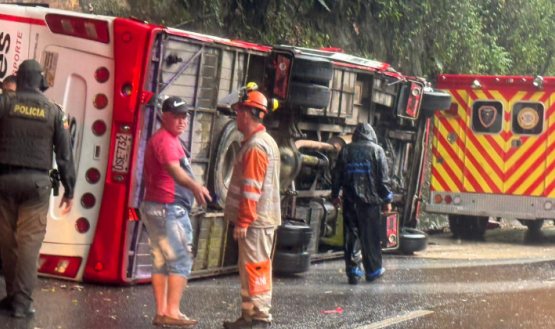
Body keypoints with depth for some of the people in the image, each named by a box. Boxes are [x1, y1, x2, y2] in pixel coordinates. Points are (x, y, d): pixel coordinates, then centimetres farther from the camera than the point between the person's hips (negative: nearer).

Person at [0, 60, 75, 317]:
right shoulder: (54, 111, 4)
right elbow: (64, 154, 6)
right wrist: (69, 190, 11)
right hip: (37, 181, 0)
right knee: (30, 241, 0)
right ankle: (23, 301, -5)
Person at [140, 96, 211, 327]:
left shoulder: (161, 139, 19)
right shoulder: (165, 139, -15)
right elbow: (173, 169, -34)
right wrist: (194, 186, -50)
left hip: (154, 207, 11)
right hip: (168, 208, -11)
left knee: (161, 261, 11)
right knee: (181, 260, -9)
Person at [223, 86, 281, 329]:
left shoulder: (256, 146, -17)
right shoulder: (266, 141, 18)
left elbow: (251, 189, -21)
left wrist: (243, 222, -19)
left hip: (255, 221, -11)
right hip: (262, 218, 11)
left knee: (254, 268, -7)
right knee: (249, 269, 15)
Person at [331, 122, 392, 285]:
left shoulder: (346, 150, 8)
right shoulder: (376, 150, -1)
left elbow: (337, 174, 11)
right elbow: (383, 178, -4)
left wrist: (335, 195, 22)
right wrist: (387, 200, 2)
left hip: (350, 200, 2)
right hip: (369, 199, -2)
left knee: (350, 235, 5)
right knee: (370, 236, 6)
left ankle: (352, 271, 4)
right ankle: (373, 270, 15)